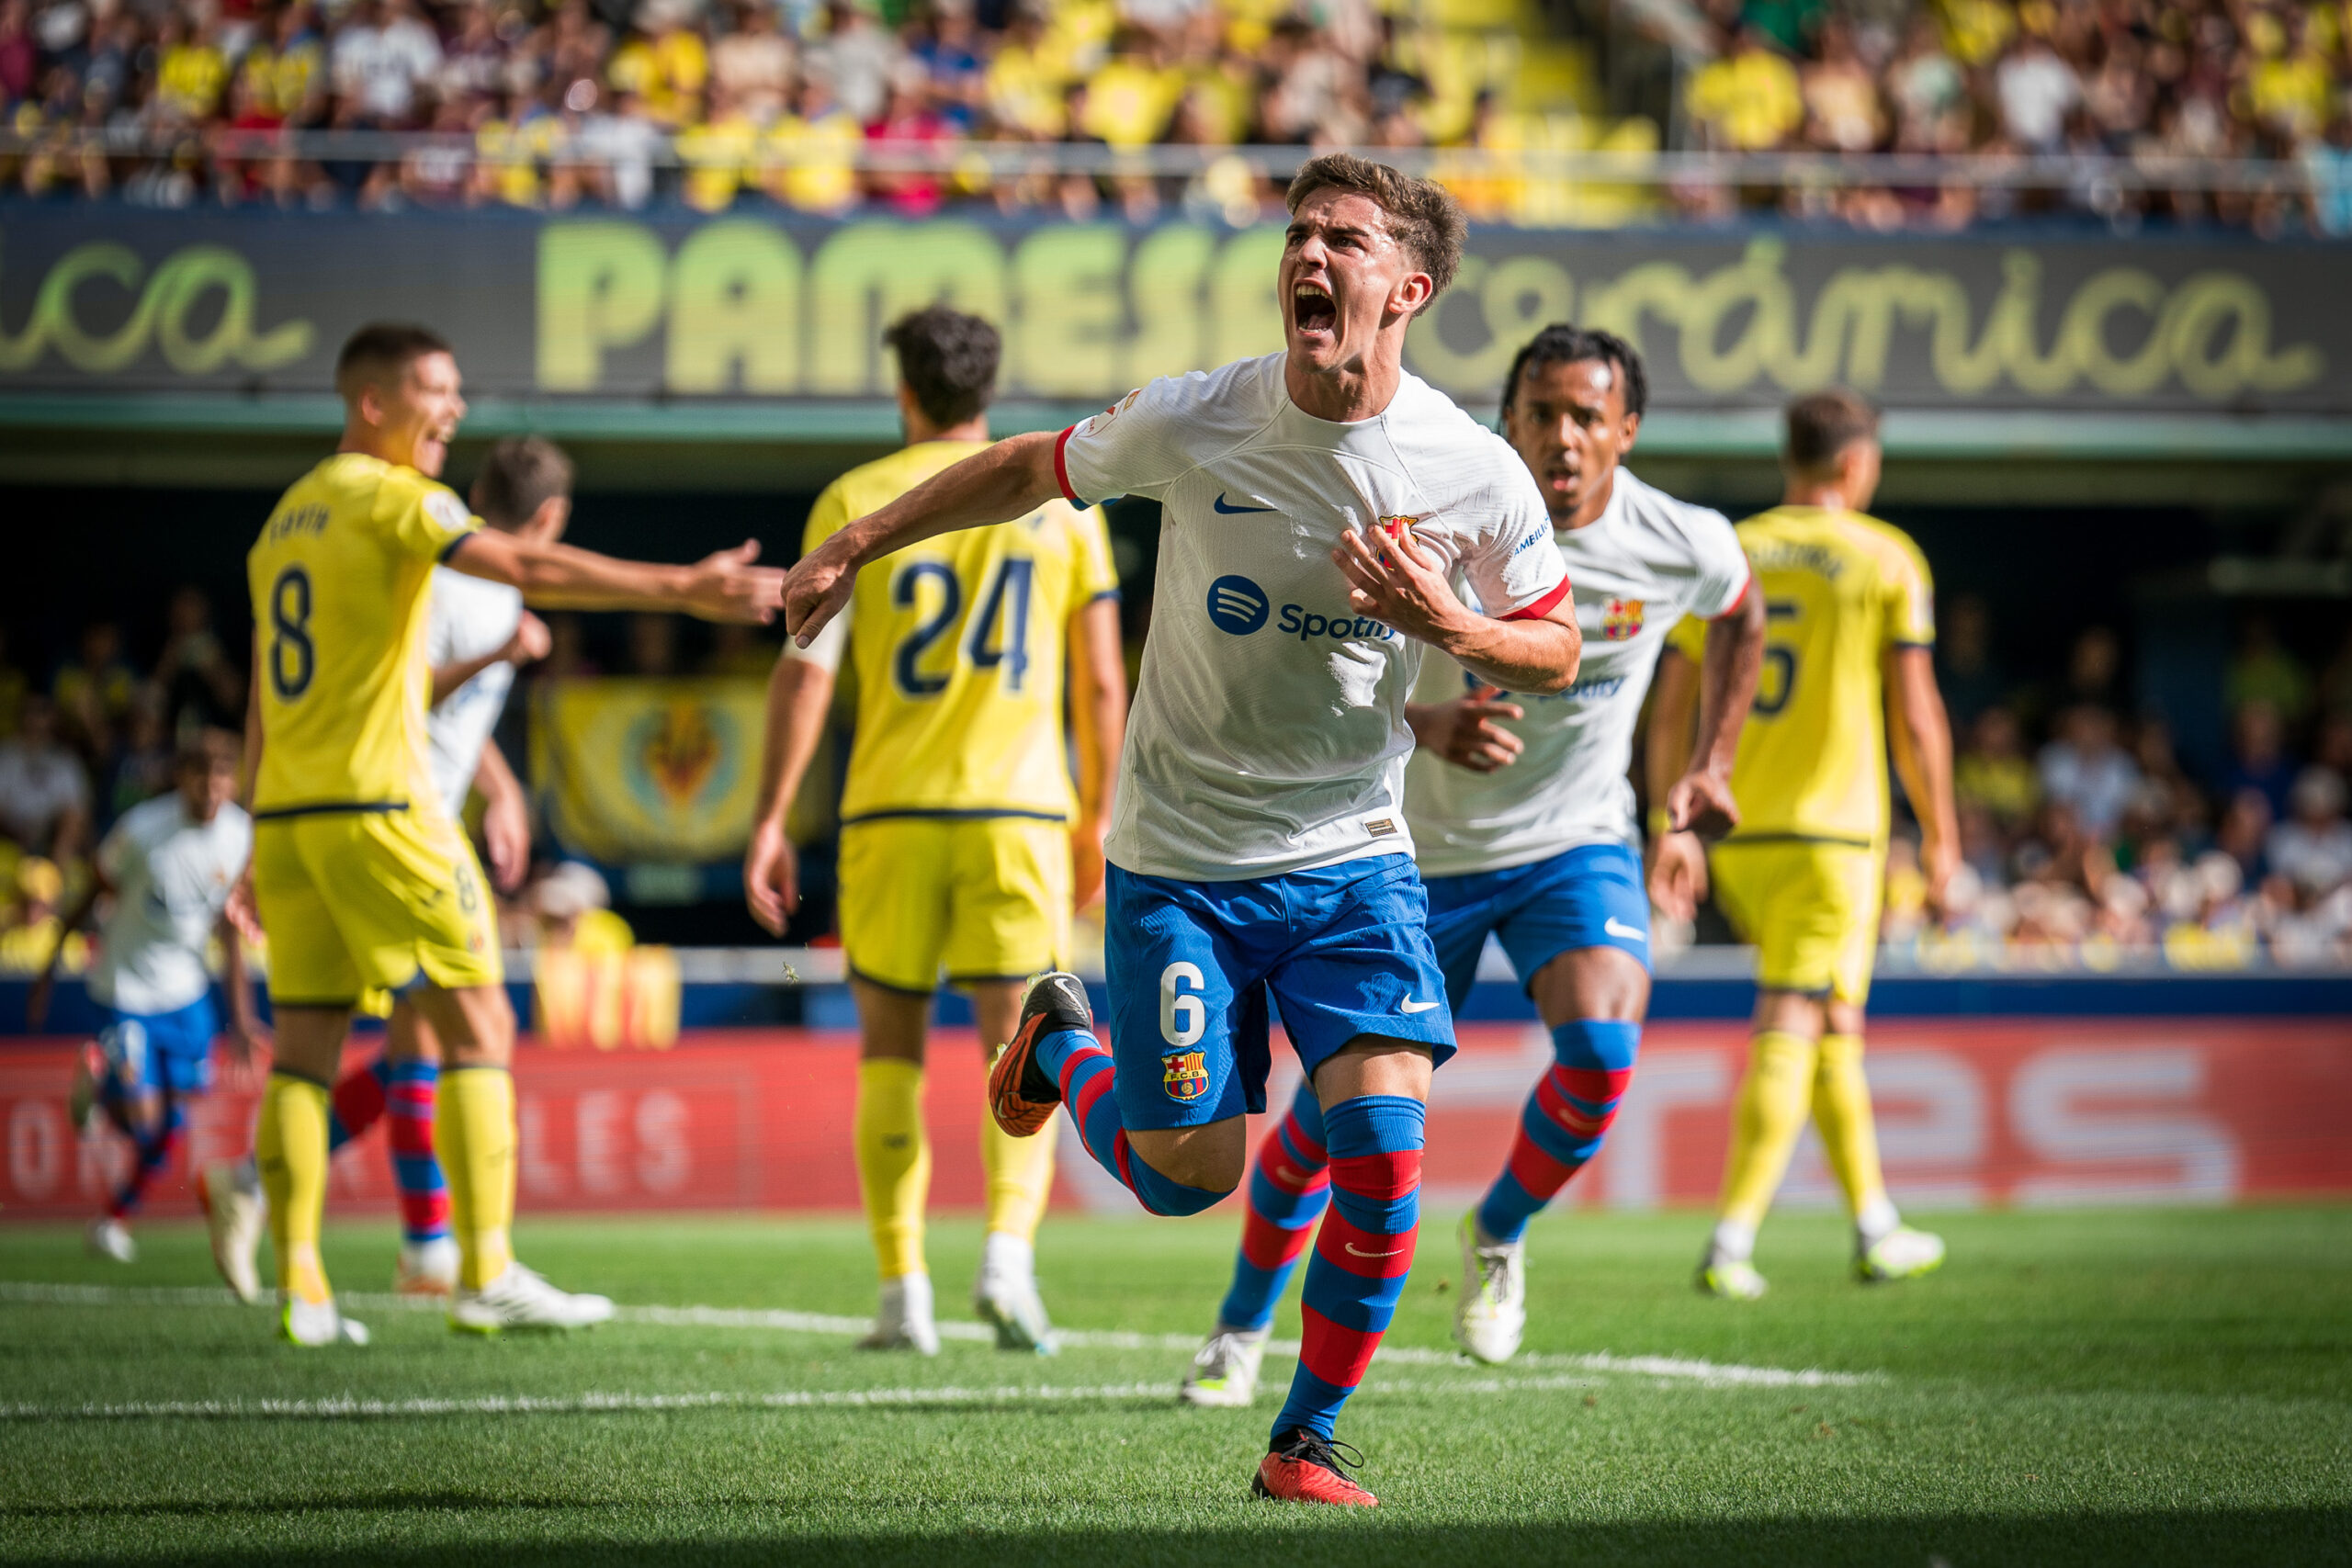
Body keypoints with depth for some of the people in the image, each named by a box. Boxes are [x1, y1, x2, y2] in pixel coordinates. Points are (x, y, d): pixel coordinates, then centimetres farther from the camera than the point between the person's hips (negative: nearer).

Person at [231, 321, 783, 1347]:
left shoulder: (286, 519, 19)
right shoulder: (391, 497, -6)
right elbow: (525, 567, -22)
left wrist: (262, 846, 25)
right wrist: (683, 589, -27)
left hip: (287, 816, 8)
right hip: (378, 803, -8)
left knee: (304, 1046, 6)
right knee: (477, 1025, -2)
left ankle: (299, 1288, 0)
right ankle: (488, 1276, -7)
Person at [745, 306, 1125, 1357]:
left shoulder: (854, 502, 3)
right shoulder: (1059, 501, 7)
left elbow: (807, 669, -5)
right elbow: (1102, 684, 7)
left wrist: (770, 820, -4)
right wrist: (1095, 819, 18)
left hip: (891, 811, 0)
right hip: (1020, 807, 0)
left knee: (890, 1050, 12)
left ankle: (903, 1292, 6)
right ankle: (1009, 1251, -22)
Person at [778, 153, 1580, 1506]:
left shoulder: (1476, 475, -10)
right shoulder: (1194, 422, -12)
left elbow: (1556, 650, 3)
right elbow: (1032, 471, 7)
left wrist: (1448, 627, -19)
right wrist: (856, 545, 12)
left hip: (1352, 857, 1)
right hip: (1181, 860, -1)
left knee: (1383, 1145, -15)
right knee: (1190, 1173, 0)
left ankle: (1308, 1442, 3)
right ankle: (1065, 1041, 35)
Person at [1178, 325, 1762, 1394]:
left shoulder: (1682, 546, -12)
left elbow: (1741, 614, 13)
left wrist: (1713, 763, 9)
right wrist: (1425, 724, -32)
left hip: (1579, 844, 1)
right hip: (1429, 852, -1)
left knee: (1601, 1047, -27)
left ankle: (1499, 1233, 5)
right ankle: (1243, 1328, 30)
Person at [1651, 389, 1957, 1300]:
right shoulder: (1885, 560, -2)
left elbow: (1671, 712, 6)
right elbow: (1915, 717, -4)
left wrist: (1674, 829, 11)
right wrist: (1939, 835, 5)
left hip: (1735, 832, 5)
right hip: (1832, 829, -5)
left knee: (1833, 1022, 19)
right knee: (1790, 1033, -7)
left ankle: (1875, 1224, 25)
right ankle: (1730, 1243, -17)